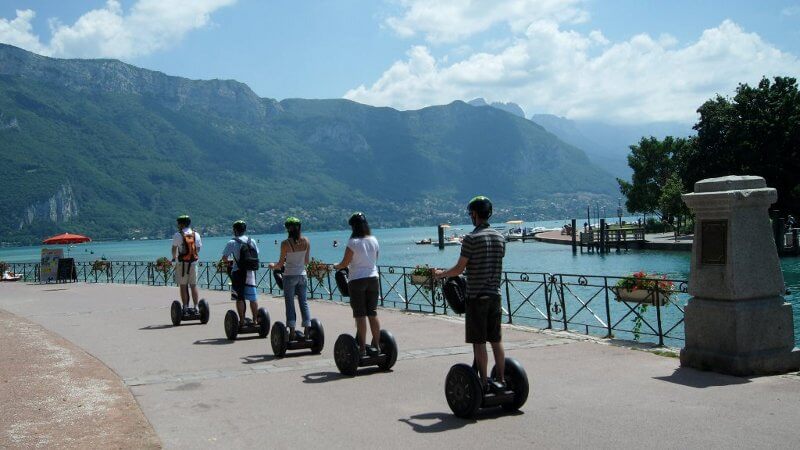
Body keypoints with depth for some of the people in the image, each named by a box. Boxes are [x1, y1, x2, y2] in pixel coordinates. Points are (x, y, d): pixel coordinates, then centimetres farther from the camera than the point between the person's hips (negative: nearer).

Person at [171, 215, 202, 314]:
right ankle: (196, 307, 6)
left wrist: (174, 257, 16)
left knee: (183, 286, 2)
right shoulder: (196, 234, 4)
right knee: (194, 285, 8)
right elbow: (198, 248, 9)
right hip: (193, 262, 3)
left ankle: (185, 308, -1)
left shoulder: (178, 235, -7)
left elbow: (174, 249, -2)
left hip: (181, 263, -3)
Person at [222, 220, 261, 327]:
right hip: (250, 273, 3)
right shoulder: (252, 242, 5)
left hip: (238, 273, -3)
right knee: (253, 298, 9)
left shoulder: (232, 243, -7)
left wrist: (229, 262, 10)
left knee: (240, 298, 3)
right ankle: (255, 319, 12)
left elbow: (224, 258, -10)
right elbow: (256, 255, 9)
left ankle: (242, 321, 2)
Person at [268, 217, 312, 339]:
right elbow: (307, 261, 4)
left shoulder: (285, 243, -13)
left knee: (290, 303, 4)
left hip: (289, 275, -3)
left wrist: (273, 265, 12)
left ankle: (292, 331, 3)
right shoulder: (306, 242, -2)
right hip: (302, 275, 3)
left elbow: (280, 263, -8)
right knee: (303, 302, 11)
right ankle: (307, 330, 10)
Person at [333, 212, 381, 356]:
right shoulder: (374, 240, 4)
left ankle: (362, 348, 1)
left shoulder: (353, 243, -12)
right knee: (373, 314, 10)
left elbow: (344, 263, -8)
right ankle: (376, 346, 13)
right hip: (373, 279, 5)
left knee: (360, 316, -1)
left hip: (357, 281, -5)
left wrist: (335, 266, 12)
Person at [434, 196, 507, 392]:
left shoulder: (471, 239, -13)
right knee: (496, 340, 11)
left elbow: (459, 269, -11)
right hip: (495, 295, 6)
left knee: (479, 342, -1)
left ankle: (484, 382, 2)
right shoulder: (500, 238, 8)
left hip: (477, 296, -6)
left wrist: (440, 274, 6)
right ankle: (500, 380, 15)